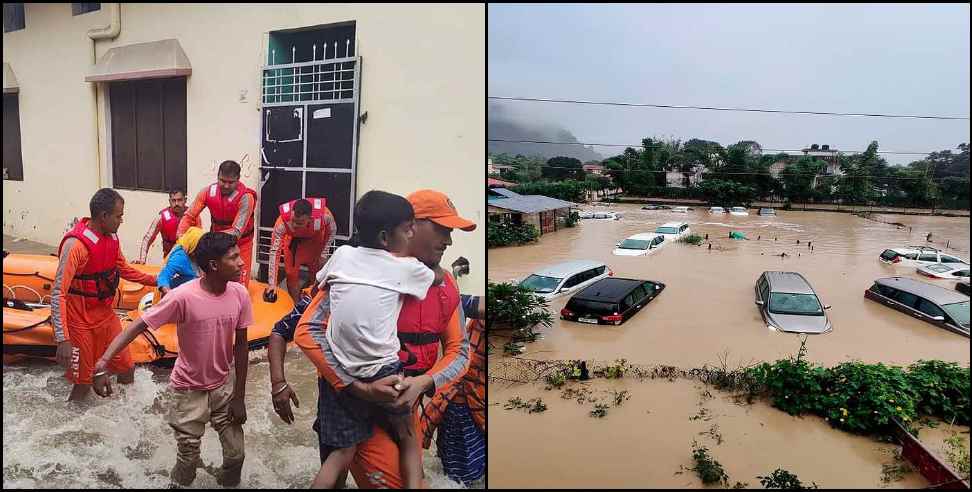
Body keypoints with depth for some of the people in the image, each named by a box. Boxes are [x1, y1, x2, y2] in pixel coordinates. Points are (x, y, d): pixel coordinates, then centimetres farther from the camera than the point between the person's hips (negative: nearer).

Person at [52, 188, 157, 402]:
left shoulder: (111, 236, -2)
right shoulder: (76, 244, -25)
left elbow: (124, 269, 17)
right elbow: (58, 293, -27)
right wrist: (63, 339, -31)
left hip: (105, 312, 7)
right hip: (79, 320, -7)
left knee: (127, 368, 13)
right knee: (83, 382, 4)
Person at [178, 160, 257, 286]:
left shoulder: (245, 197, -26)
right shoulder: (207, 192, -13)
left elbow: (237, 232, -30)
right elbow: (189, 216, -5)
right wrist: (180, 238, -21)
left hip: (240, 244, -3)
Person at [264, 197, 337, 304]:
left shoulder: (324, 215, -40)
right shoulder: (283, 221, -40)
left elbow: (332, 230, -14)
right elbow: (274, 251, -33)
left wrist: (324, 254, -16)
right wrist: (272, 283, -34)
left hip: (316, 240, 0)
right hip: (293, 241, 0)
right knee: (291, 274, 1)